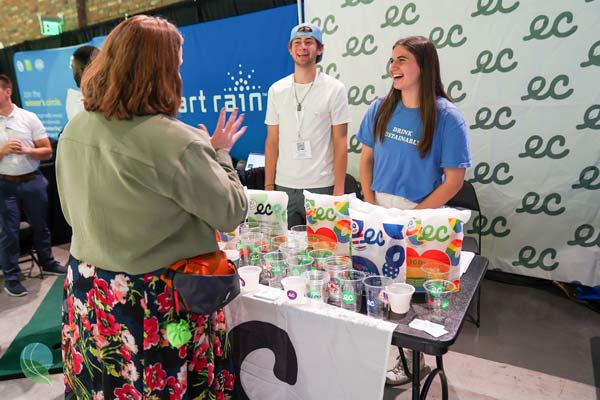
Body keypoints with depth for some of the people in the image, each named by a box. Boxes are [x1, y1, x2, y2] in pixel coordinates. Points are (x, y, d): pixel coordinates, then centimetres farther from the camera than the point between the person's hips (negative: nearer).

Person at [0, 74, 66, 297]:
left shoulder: (29, 118, -1)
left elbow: (47, 152, -1)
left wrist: (26, 150, -18)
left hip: (33, 181, 1)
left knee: (40, 226, 14)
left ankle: (48, 264, 32)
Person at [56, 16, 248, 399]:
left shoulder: (74, 130, -3)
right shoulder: (177, 143, -26)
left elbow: (72, 212, 10)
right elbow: (233, 212, -15)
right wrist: (219, 154, -1)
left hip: (89, 296, 6)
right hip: (157, 305, -6)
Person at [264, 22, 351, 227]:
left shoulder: (335, 89, -1)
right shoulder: (276, 90, 8)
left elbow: (340, 143, -2)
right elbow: (272, 142, 9)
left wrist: (339, 189, -8)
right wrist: (268, 185, 3)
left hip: (321, 187, -2)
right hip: (284, 187, 3)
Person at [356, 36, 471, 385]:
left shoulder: (446, 117, -12)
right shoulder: (380, 109, 1)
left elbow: (454, 179, -11)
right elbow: (366, 159, 7)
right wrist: (371, 205, -2)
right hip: (380, 211, 4)